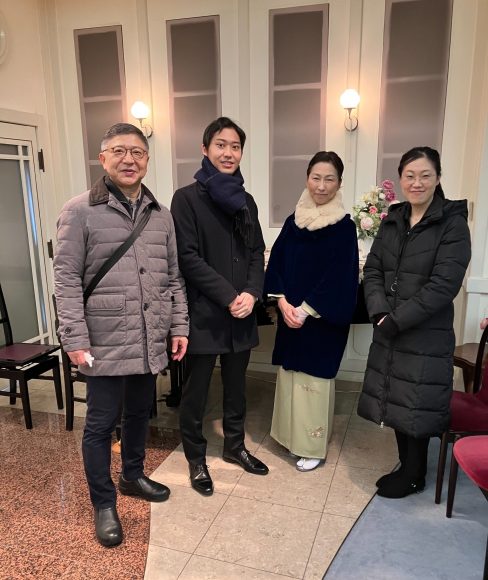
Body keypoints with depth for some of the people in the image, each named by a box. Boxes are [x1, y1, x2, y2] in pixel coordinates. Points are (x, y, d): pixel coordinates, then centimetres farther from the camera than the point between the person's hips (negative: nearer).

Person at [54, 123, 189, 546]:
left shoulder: (161, 215, 9)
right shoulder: (80, 211, -6)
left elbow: (174, 277, 12)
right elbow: (67, 279, -8)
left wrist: (179, 326, 8)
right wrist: (76, 340, -12)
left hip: (151, 343, 5)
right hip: (106, 345, -4)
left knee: (140, 413, 20)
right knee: (101, 423, 8)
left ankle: (133, 476, 43)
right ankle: (104, 504, 27)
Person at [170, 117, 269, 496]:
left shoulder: (245, 201, 12)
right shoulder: (187, 198, -6)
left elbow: (257, 253, 10)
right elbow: (188, 257, -13)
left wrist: (252, 293, -7)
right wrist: (229, 297, -16)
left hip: (241, 314, 5)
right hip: (204, 313, -5)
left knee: (236, 386, 17)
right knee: (196, 391, 8)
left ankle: (235, 446, 37)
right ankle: (196, 459, 26)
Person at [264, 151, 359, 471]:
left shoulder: (344, 226, -9)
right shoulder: (294, 220, 5)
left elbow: (340, 277, -14)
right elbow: (277, 263, 3)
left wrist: (306, 311, -17)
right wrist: (283, 302, -11)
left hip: (323, 320, -5)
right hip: (291, 315, 5)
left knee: (314, 379, 4)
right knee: (291, 376, 13)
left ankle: (314, 446, 21)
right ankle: (292, 436, 32)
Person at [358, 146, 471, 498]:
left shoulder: (453, 224, -9)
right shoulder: (392, 221, 8)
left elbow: (444, 285, -17)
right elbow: (372, 270, 4)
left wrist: (397, 320, -19)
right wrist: (380, 313, -12)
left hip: (426, 336, -5)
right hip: (389, 333, 5)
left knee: (416, 405, 6)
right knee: (397, 401, 15)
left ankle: (414, 476, 28)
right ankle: (406, 466, 35)